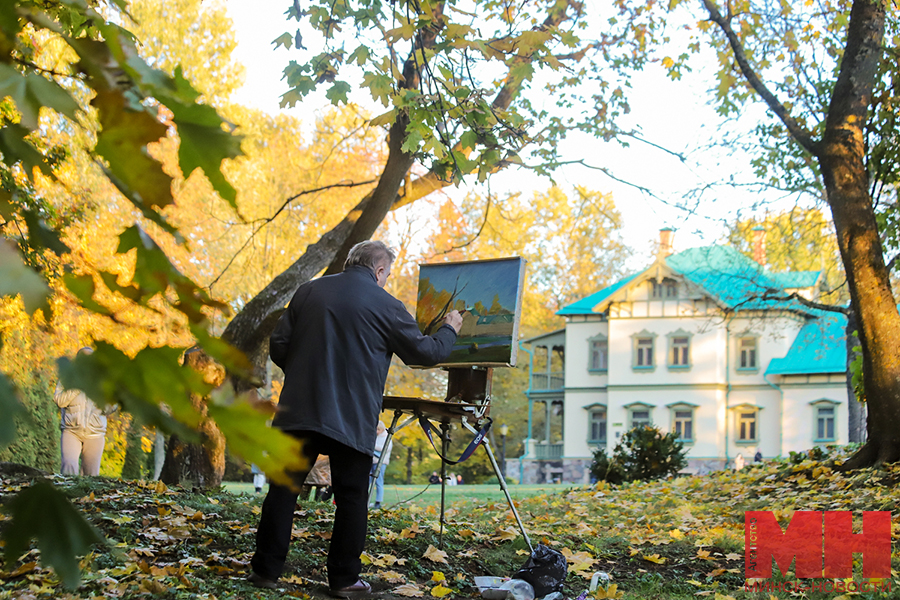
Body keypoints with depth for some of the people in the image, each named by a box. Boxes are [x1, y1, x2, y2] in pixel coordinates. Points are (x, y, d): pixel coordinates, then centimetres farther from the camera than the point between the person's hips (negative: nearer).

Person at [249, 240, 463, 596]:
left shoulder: (309, 291, 7)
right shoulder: (385, 306, -3)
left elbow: (278, 346, 7)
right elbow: (426, 352, 6)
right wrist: (449, 330, 25)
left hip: (299, 409, 3)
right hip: (352, 419, -3)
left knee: (284, 487, 8)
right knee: (352, 499, 7)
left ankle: (266, 569, 8)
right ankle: (344, 579, 10)